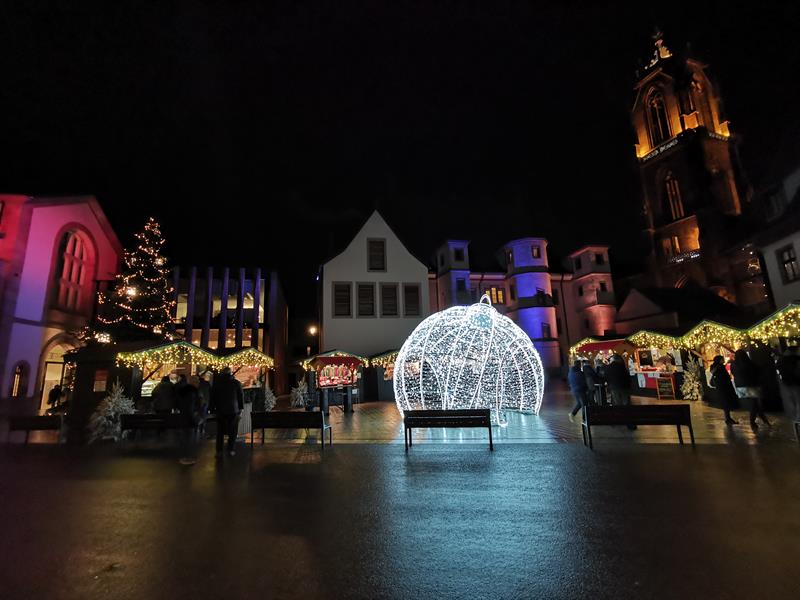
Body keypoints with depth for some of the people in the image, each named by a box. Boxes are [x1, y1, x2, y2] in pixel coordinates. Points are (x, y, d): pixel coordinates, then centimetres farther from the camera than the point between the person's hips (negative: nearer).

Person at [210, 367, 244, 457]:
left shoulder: (216, 383, -1)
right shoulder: (236, 383, -5)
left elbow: (212, 397, 4)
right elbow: (241, 396, -1)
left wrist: (212, 409, 11)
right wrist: (240, 408, 8)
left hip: (220, 411, 1)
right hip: (233, 410, -1)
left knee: (220, 432, 10)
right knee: (232, 432, 6)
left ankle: (219, 451, 10)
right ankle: (231, 450, 6)